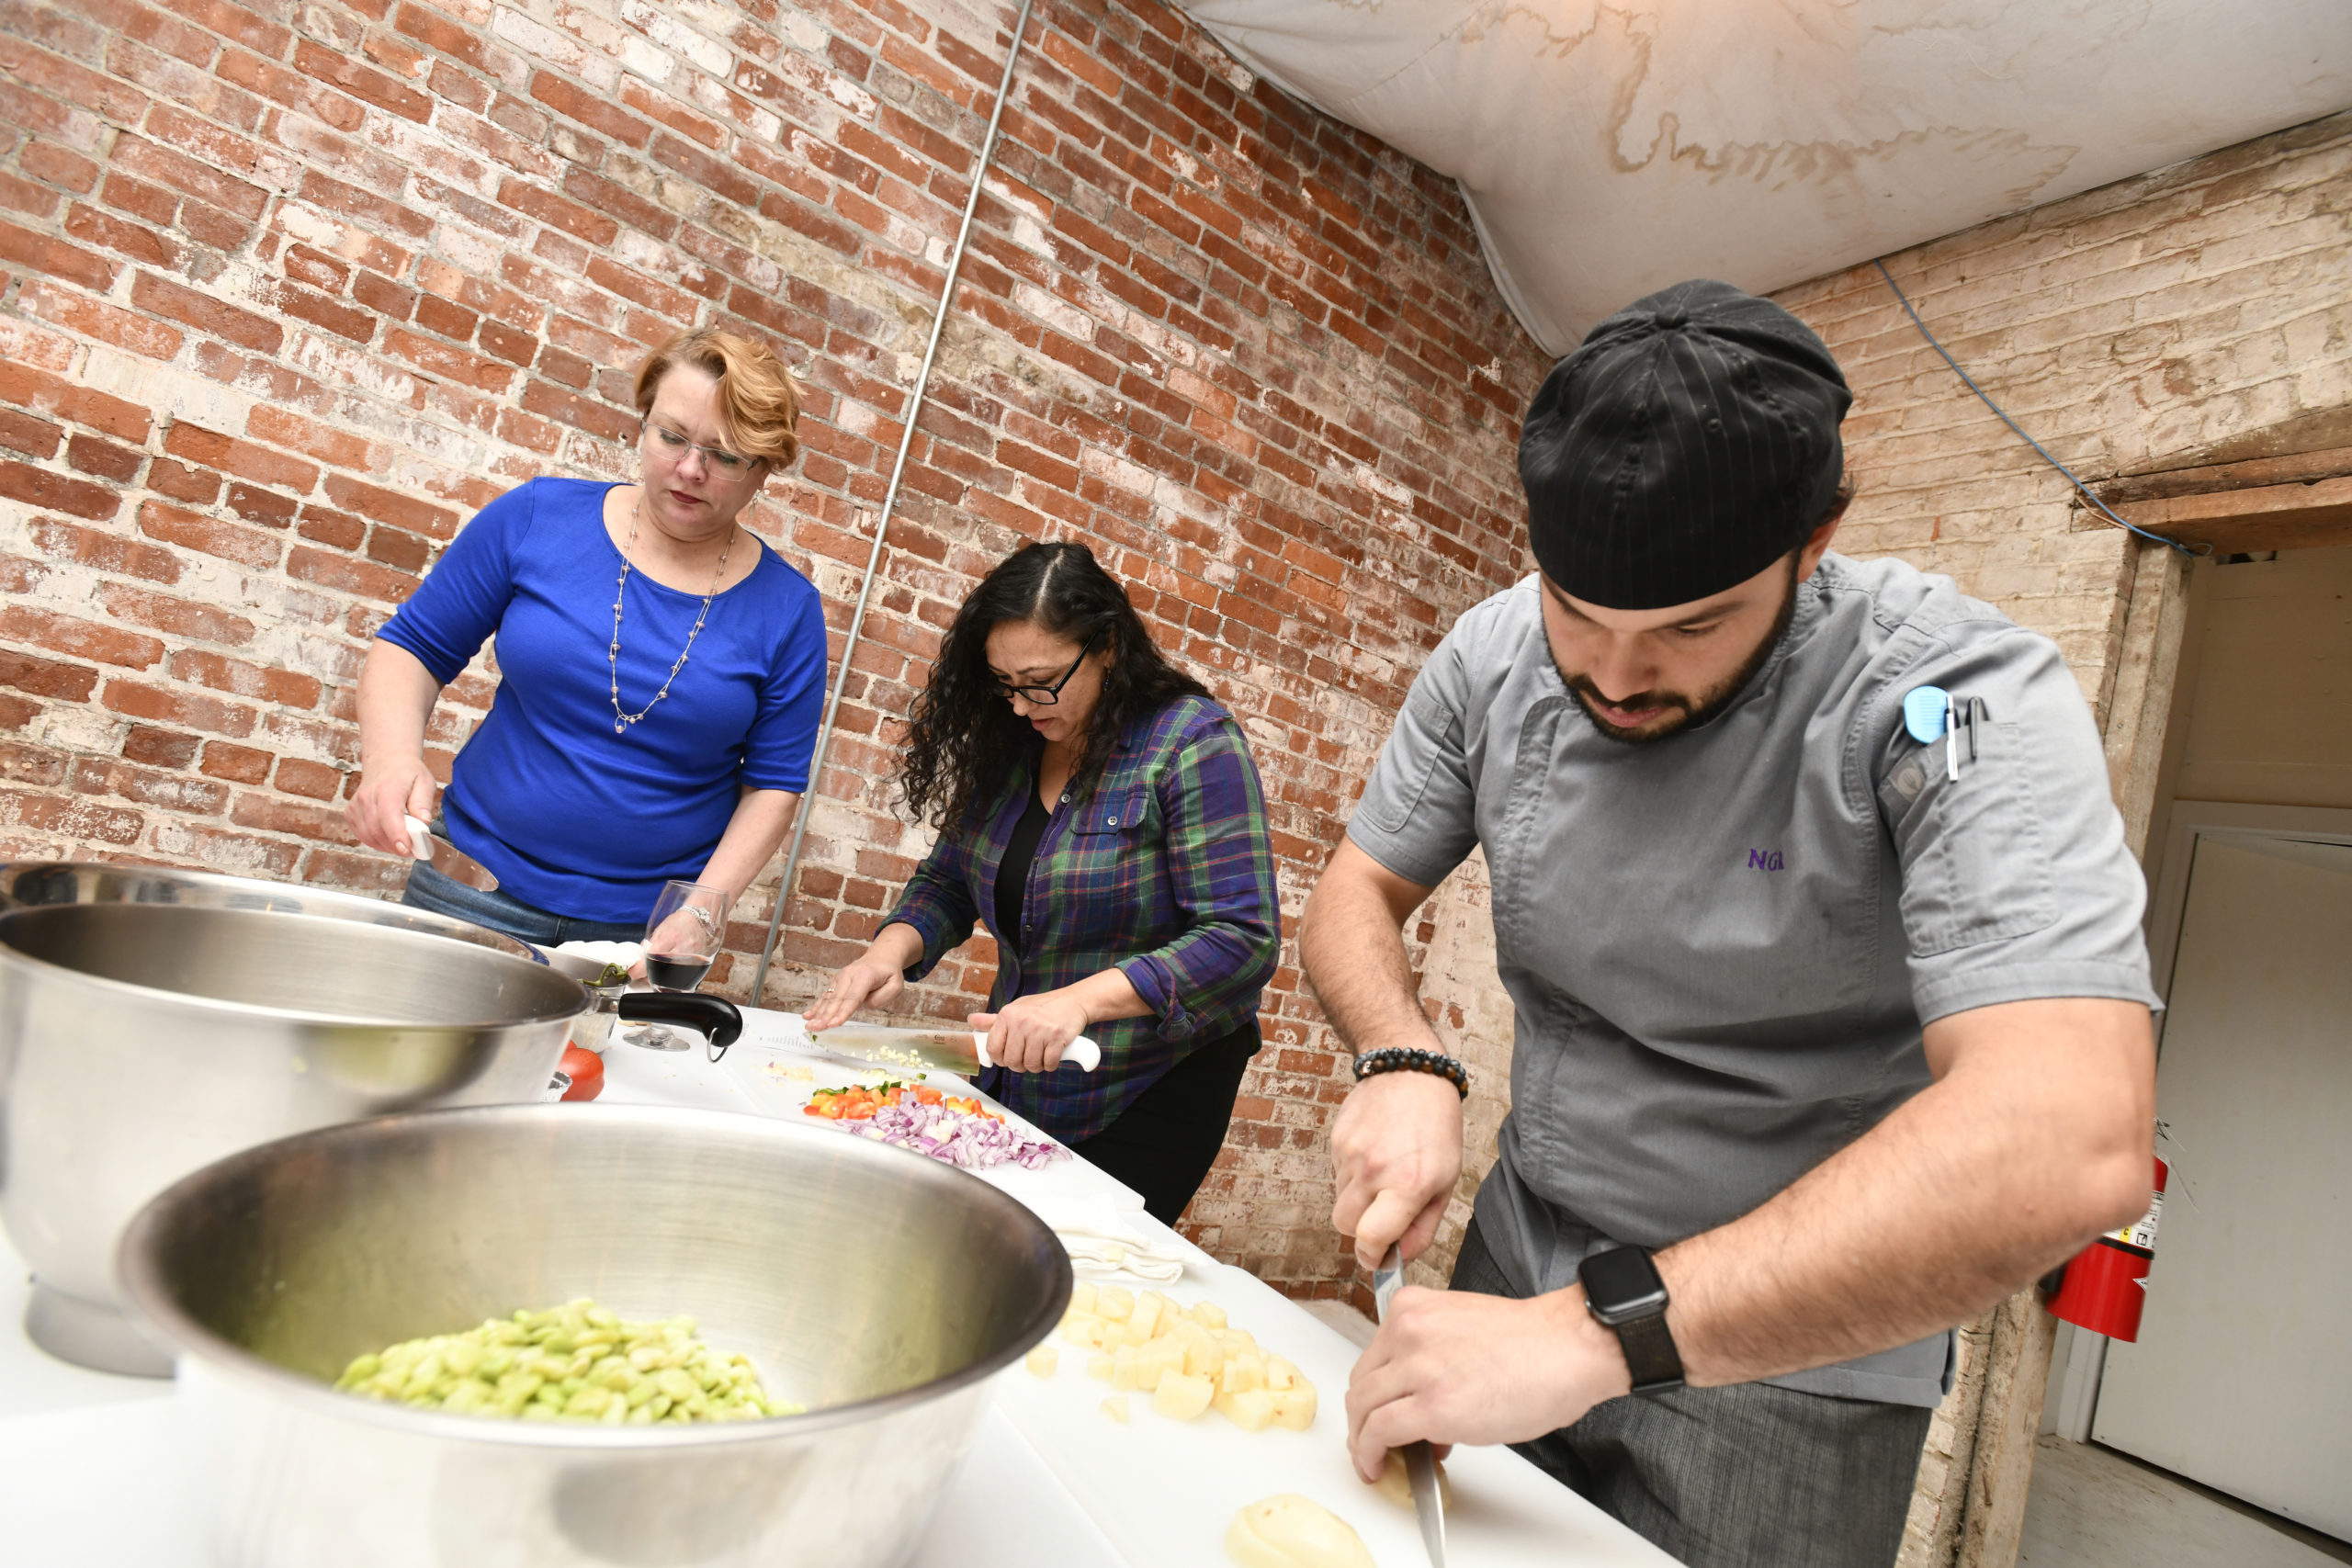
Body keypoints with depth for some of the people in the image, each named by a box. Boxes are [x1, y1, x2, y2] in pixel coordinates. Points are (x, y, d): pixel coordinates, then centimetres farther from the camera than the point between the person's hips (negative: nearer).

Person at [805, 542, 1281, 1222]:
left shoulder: (1195, 744, -18)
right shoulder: (1010, 741, 1)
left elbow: (1243, 941, -24)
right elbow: (949, 881, 9)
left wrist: (1081, 999, -33)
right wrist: (893, 950, -12)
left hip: (1146, 1099, -5)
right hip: (1017, 1083, 6)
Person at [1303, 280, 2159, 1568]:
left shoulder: (1953, 696, -26)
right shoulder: (1493, 656, -11)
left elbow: (2070, 1145, -37)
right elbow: (1355, 896, -1)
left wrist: (1592, 1334, -40)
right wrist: (1404, 1067, -22)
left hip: (1792, 1356, -4)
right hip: (1518, 1263, 5)